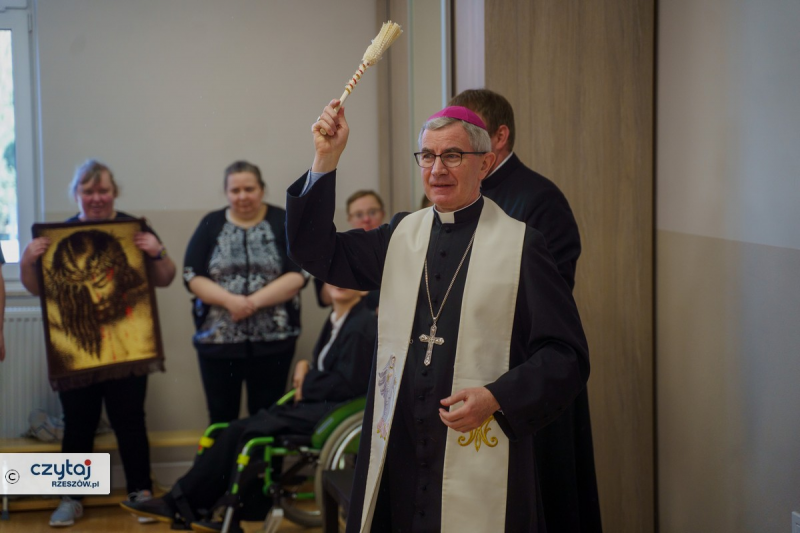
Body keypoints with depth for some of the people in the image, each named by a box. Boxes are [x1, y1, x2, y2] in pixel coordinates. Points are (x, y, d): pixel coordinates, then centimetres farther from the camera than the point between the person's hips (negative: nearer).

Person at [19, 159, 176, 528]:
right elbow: (35, 288, 10)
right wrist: (27, 261, -9)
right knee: (77, 424, 6)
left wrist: (157, 253, -16)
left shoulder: (134, 230, 2)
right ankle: (71, 499, 15)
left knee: (129, 421, 3)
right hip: (74, 346, 1)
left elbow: (164, 280, 3)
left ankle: (141, 494, 14)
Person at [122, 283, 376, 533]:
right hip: (316, 404, 9)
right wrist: (304, 369, 3)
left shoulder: (362, 325, -12)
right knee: (238, 430, -7)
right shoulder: (336, 320, 18)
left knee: (250, 431, -19)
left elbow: (349, 384, -18)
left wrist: (306, 385, -6)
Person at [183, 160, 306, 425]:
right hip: (217, 339, 1)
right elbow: (192, 276, 0)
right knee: (221, 417, 6)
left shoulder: (283, 223, 2)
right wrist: (230, 300, -16)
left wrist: (254, 301, -17)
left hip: (272, 340, -1)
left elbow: (297, 275, -7)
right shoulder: (211, 224, 7)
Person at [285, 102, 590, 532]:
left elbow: (566, 355, -4)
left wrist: (496, 398, -17)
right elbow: (317, 252, 13)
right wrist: (326, 159, 4)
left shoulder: (520, 245, -3)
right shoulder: (401, 235, 11)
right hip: (398, 452, 4)